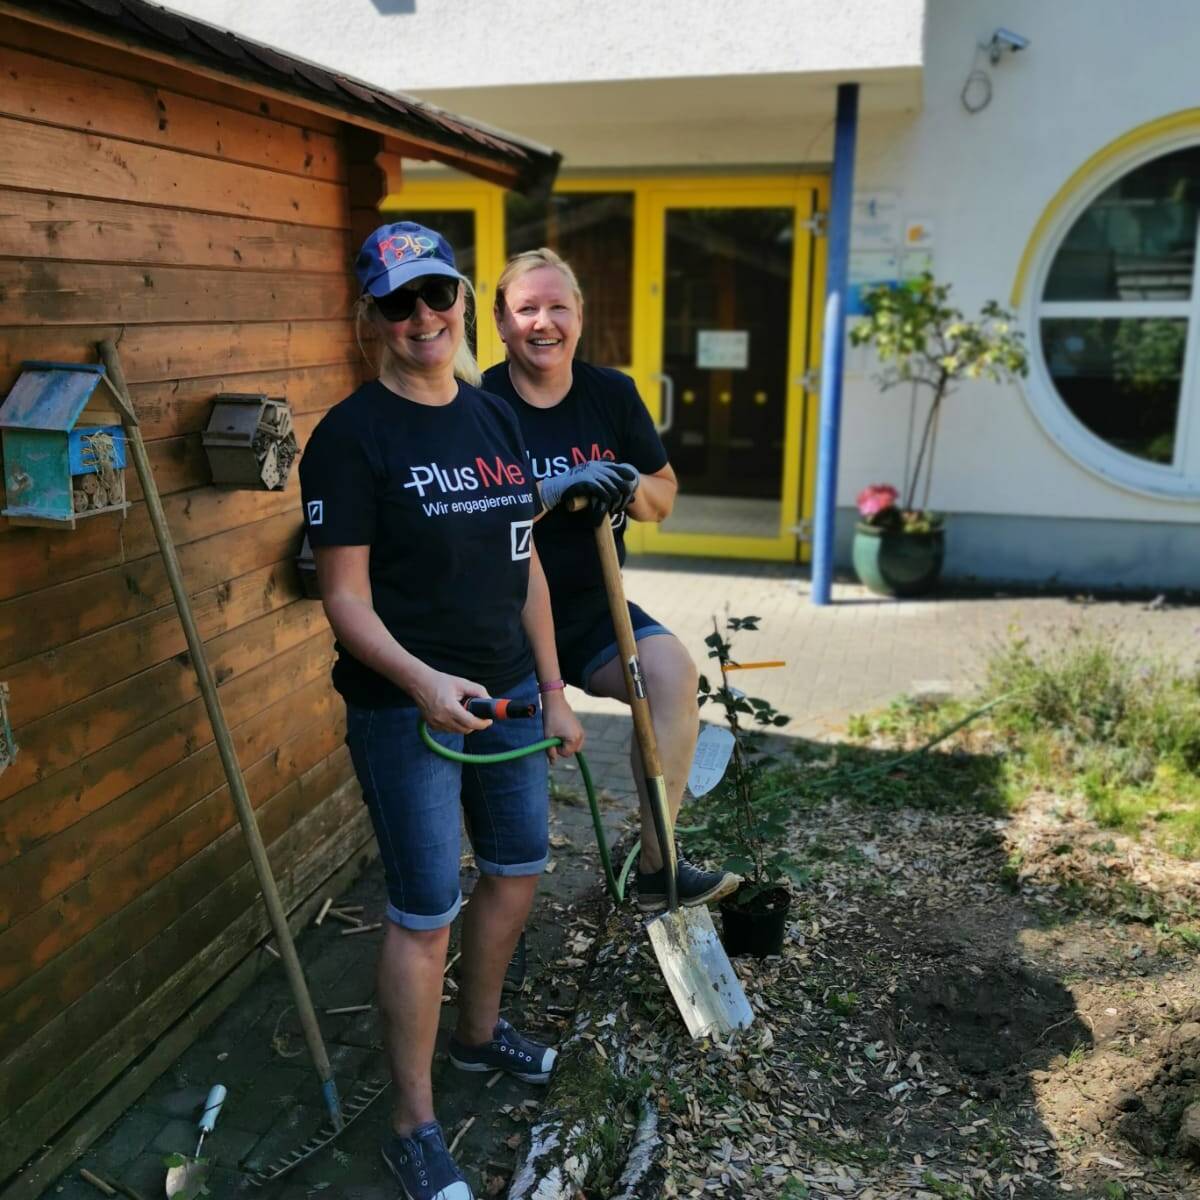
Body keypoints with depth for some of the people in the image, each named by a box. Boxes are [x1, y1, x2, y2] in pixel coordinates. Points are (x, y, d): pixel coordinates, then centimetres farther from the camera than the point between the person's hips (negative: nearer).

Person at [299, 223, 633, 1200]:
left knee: (518, 868, 19)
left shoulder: (496, 419, 8)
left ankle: (480, 1032, 44)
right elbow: (345, 596, -15)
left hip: (506, 690, 7)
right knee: (425, 913, 0)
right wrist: (423, 680, -31)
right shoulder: (352, 436, -12)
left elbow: (525, 568, 11)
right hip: (405, 707, -7)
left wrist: (553, 694, 12)